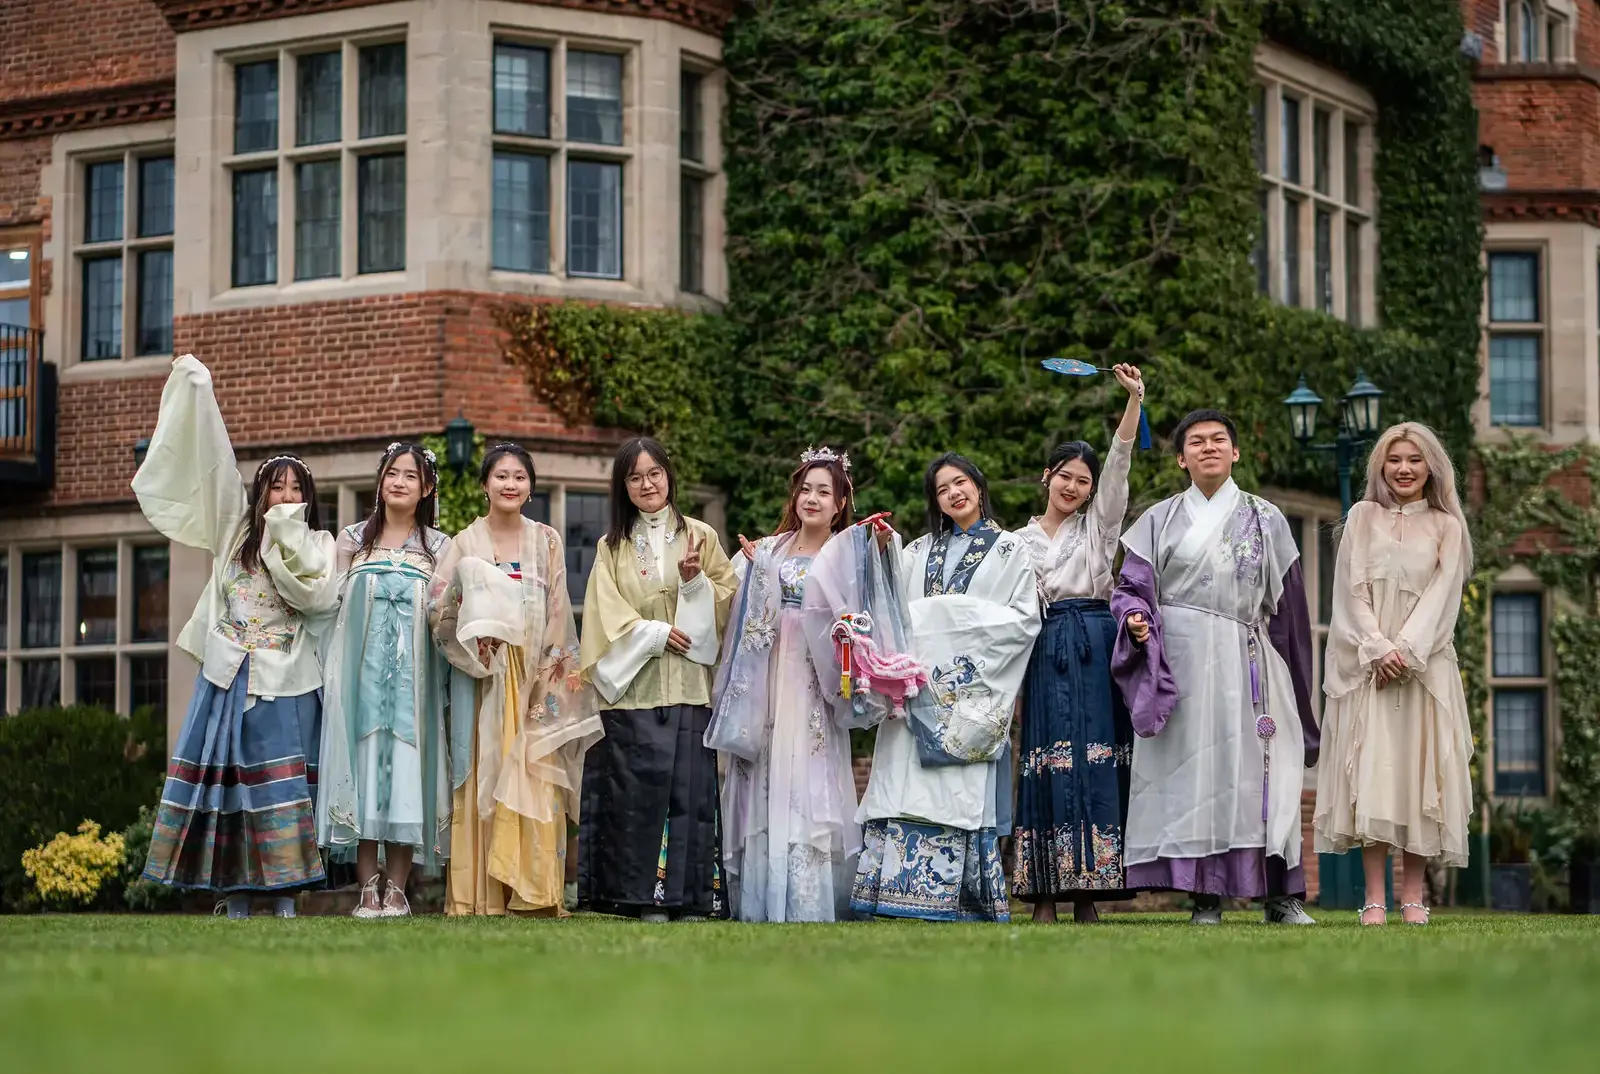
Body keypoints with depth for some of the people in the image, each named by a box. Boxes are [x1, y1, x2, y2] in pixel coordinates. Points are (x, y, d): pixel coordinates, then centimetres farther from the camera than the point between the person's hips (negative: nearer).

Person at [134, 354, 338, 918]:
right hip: (229, 676, 2)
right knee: (222, 781, -2)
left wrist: (290, 534, -9)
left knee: (282, 788, -8)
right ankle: (234, 900, 1)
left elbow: (320, 597, -9)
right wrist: (197, 392, 3)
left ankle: (285, 900, -7)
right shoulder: (234, 531, 14)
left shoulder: (317, 544, 9)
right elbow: (214, 463, 9)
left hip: (284, 682, -2)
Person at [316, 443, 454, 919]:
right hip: (362, 670, 0)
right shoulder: (352, 540, 11)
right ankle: (367, 889, -3)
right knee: (364, 760, -5)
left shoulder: (439, 548, 10)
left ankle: (396, 889, 0)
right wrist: (333, 676, 2)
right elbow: (334, 607, 10)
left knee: (407, 764, -4)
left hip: (413, 676, 0)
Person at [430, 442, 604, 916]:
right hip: (482, 677, 0)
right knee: (483, 775, -3)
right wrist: (477, 631, -16)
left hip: (534, 675, 0)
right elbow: (438, 608, 0)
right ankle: (481, 892, -1)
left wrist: (553, 676, -4)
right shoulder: (466, 544, 5)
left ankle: (534, 890, -4)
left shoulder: (546, 541, 8)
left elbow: (558, 616, 5)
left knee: (535, 777, -6)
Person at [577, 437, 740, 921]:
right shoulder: (612, 547, 14)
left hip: (687, 686, -1)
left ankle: (690, 896, -5)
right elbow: (606, 613, 4)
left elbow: (727, 600, 6)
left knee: (690, 786, -7)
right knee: (637, 790, -6)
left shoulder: (700, 536, 11)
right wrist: (655, 633, -8)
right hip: (630, 688, 1)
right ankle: (644, 896, -4)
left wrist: (695, 580, -12)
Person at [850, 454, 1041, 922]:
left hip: (974, 690, -3)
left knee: (962, 792, -9)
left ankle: (961, 903, -10)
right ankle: (909, 892, -9)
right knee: (909, 789, -7)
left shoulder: (1008, 549, 10)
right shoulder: (921, 551, 20)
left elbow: (1026, 620, 1)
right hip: (919, 690, 3)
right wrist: (886, 551, -4)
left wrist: (964, 618, -7)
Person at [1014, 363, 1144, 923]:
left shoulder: (1098, 525, 13)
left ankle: (1087, 887, -5)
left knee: (1094, 767, -6)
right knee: (1047, 766, -5)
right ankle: (1044, 893, -6)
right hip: (1045, 656, 0)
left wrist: (1134, 400, -12)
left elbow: (1119, 463, 0)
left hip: (1095, 655, 0)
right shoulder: (1021, 540, 15)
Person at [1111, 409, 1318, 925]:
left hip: (1241, 661, 0)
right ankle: (1206, 896, -3)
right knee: (1191, 770, -5)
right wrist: (1135, 620, -15)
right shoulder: (1160, 521, 12)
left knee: (1256, 771, -5)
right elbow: (1130, 586, 8)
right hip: (1178, 663, 0)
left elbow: (1286, 603, 11)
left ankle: (1281, 895, -3)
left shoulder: (1265, 519, 12)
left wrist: (1289, 679, 7)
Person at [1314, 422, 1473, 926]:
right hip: (1367, 663, 0)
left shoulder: (1446, 527, 11)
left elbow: (1442, 596, 1)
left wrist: (1406, 649, -13)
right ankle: (1374, 898, -9)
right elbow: (1352, 589, 2)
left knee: (1418, 770, -4)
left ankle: (1413, 895, 0)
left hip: (1425, 663, 0)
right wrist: (1378, 648, -11)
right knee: (1370, 770, -8)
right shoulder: (1363, 517, 11)